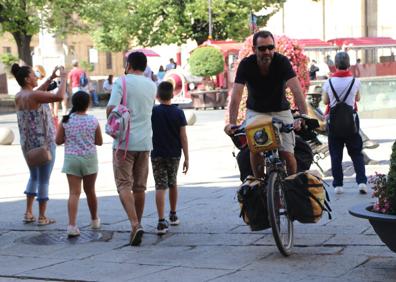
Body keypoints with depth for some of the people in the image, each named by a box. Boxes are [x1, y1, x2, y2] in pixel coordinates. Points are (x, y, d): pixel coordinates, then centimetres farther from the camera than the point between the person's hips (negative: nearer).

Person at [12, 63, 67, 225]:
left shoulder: (18, 97, 5)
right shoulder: (34, 96, -19)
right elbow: (59, 96, -28)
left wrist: (51, 78, 20)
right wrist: (63, 78, -14)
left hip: (27, 144, 8)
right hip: (43, 143, -8)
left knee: (34, 177, 23)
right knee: (44, 179, 4)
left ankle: (28, 213, 21)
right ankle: (42, 217, 10)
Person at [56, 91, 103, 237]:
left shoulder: (66, 120, -4)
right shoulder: (93, 121, -6)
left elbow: (58, 141, -1)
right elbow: (99, 142, 2)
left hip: (71, 158, 0)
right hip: (89, 158, 0)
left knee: (74, 192, -4)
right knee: (90, 191, 17)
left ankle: (72, 225, -18)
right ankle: (94, 220, 34)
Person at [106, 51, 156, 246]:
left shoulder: (122, 82, -6)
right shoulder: (152, 86, 10)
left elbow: (111, 108, -16)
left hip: (124, 142, -5)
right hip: (145, 142, 5)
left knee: (124, 185, -4)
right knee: (140, 187, 12)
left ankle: (135, 224, -19)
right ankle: (137, 225, 19)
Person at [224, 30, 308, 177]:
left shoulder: (282, 61, -20)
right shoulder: (246, 65, -17)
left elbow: (297, 90, -30)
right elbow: (236, 95, -26)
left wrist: (304, 115, -45)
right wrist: (232, 122, -39)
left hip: (280, 111, 0)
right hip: (255, 111, 0)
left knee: (287, 153, -11)